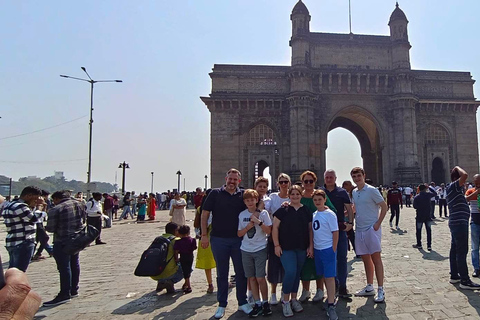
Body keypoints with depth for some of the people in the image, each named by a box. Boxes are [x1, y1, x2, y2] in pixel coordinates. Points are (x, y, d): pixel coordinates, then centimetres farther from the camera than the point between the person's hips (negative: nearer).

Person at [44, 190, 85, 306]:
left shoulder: (55, 209, -17)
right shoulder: (79, 204, 3)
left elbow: (50, 228, -16)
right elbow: (83, 215, 14)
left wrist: (45, 227, 5)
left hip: (62, 241, -8)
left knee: (64, 267, -2)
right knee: (74, 263, 17)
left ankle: (65, 294, 2)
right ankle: (74, 290, 27)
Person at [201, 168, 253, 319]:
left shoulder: (243, 195, 3)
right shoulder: (215, 193, -2)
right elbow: (205, 214, -2)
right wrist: (204, 235, -6)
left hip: (239, 239, 2)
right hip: (219, 239, -1)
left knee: (241, 272, 9)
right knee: (222, 273, 9)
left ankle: (242, 302, 25)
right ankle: (222, 305, 23)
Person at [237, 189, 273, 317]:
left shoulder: (263, 213, -4)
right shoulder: (242, 215, 4)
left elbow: (268, 231, -6)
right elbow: (239, 234, 4)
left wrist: (259, 222, -19)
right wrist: (248, 226, -12)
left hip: (260, 249, -3)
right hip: (246, 250, 3)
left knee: (260, 278, -4)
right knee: (251, 278, 7)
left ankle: (265, 302, 15)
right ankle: (257, 303, 19)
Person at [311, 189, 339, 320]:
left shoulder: (330, 214, -11)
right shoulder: (314, 214, 8)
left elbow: (335, 233, -11)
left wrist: (333, 250, -12)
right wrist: (311, 247, 11)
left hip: (328, 249, -6)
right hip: (317, 249, 6)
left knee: (329, 276, -4)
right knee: (323, 275, 15)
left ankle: (331, 306, 0)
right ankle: (330, 297, 31)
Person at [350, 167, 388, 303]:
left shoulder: (372, 190, -9)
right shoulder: (354, 192, 10)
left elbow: (384, 206, -9)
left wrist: (378, 223, -14)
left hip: (372, 229, -7)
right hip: (359, 229, 7)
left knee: (376, 258, -6)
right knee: (366, 259, 13)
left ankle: (381, 290, 1)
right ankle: (369, 287, 23)